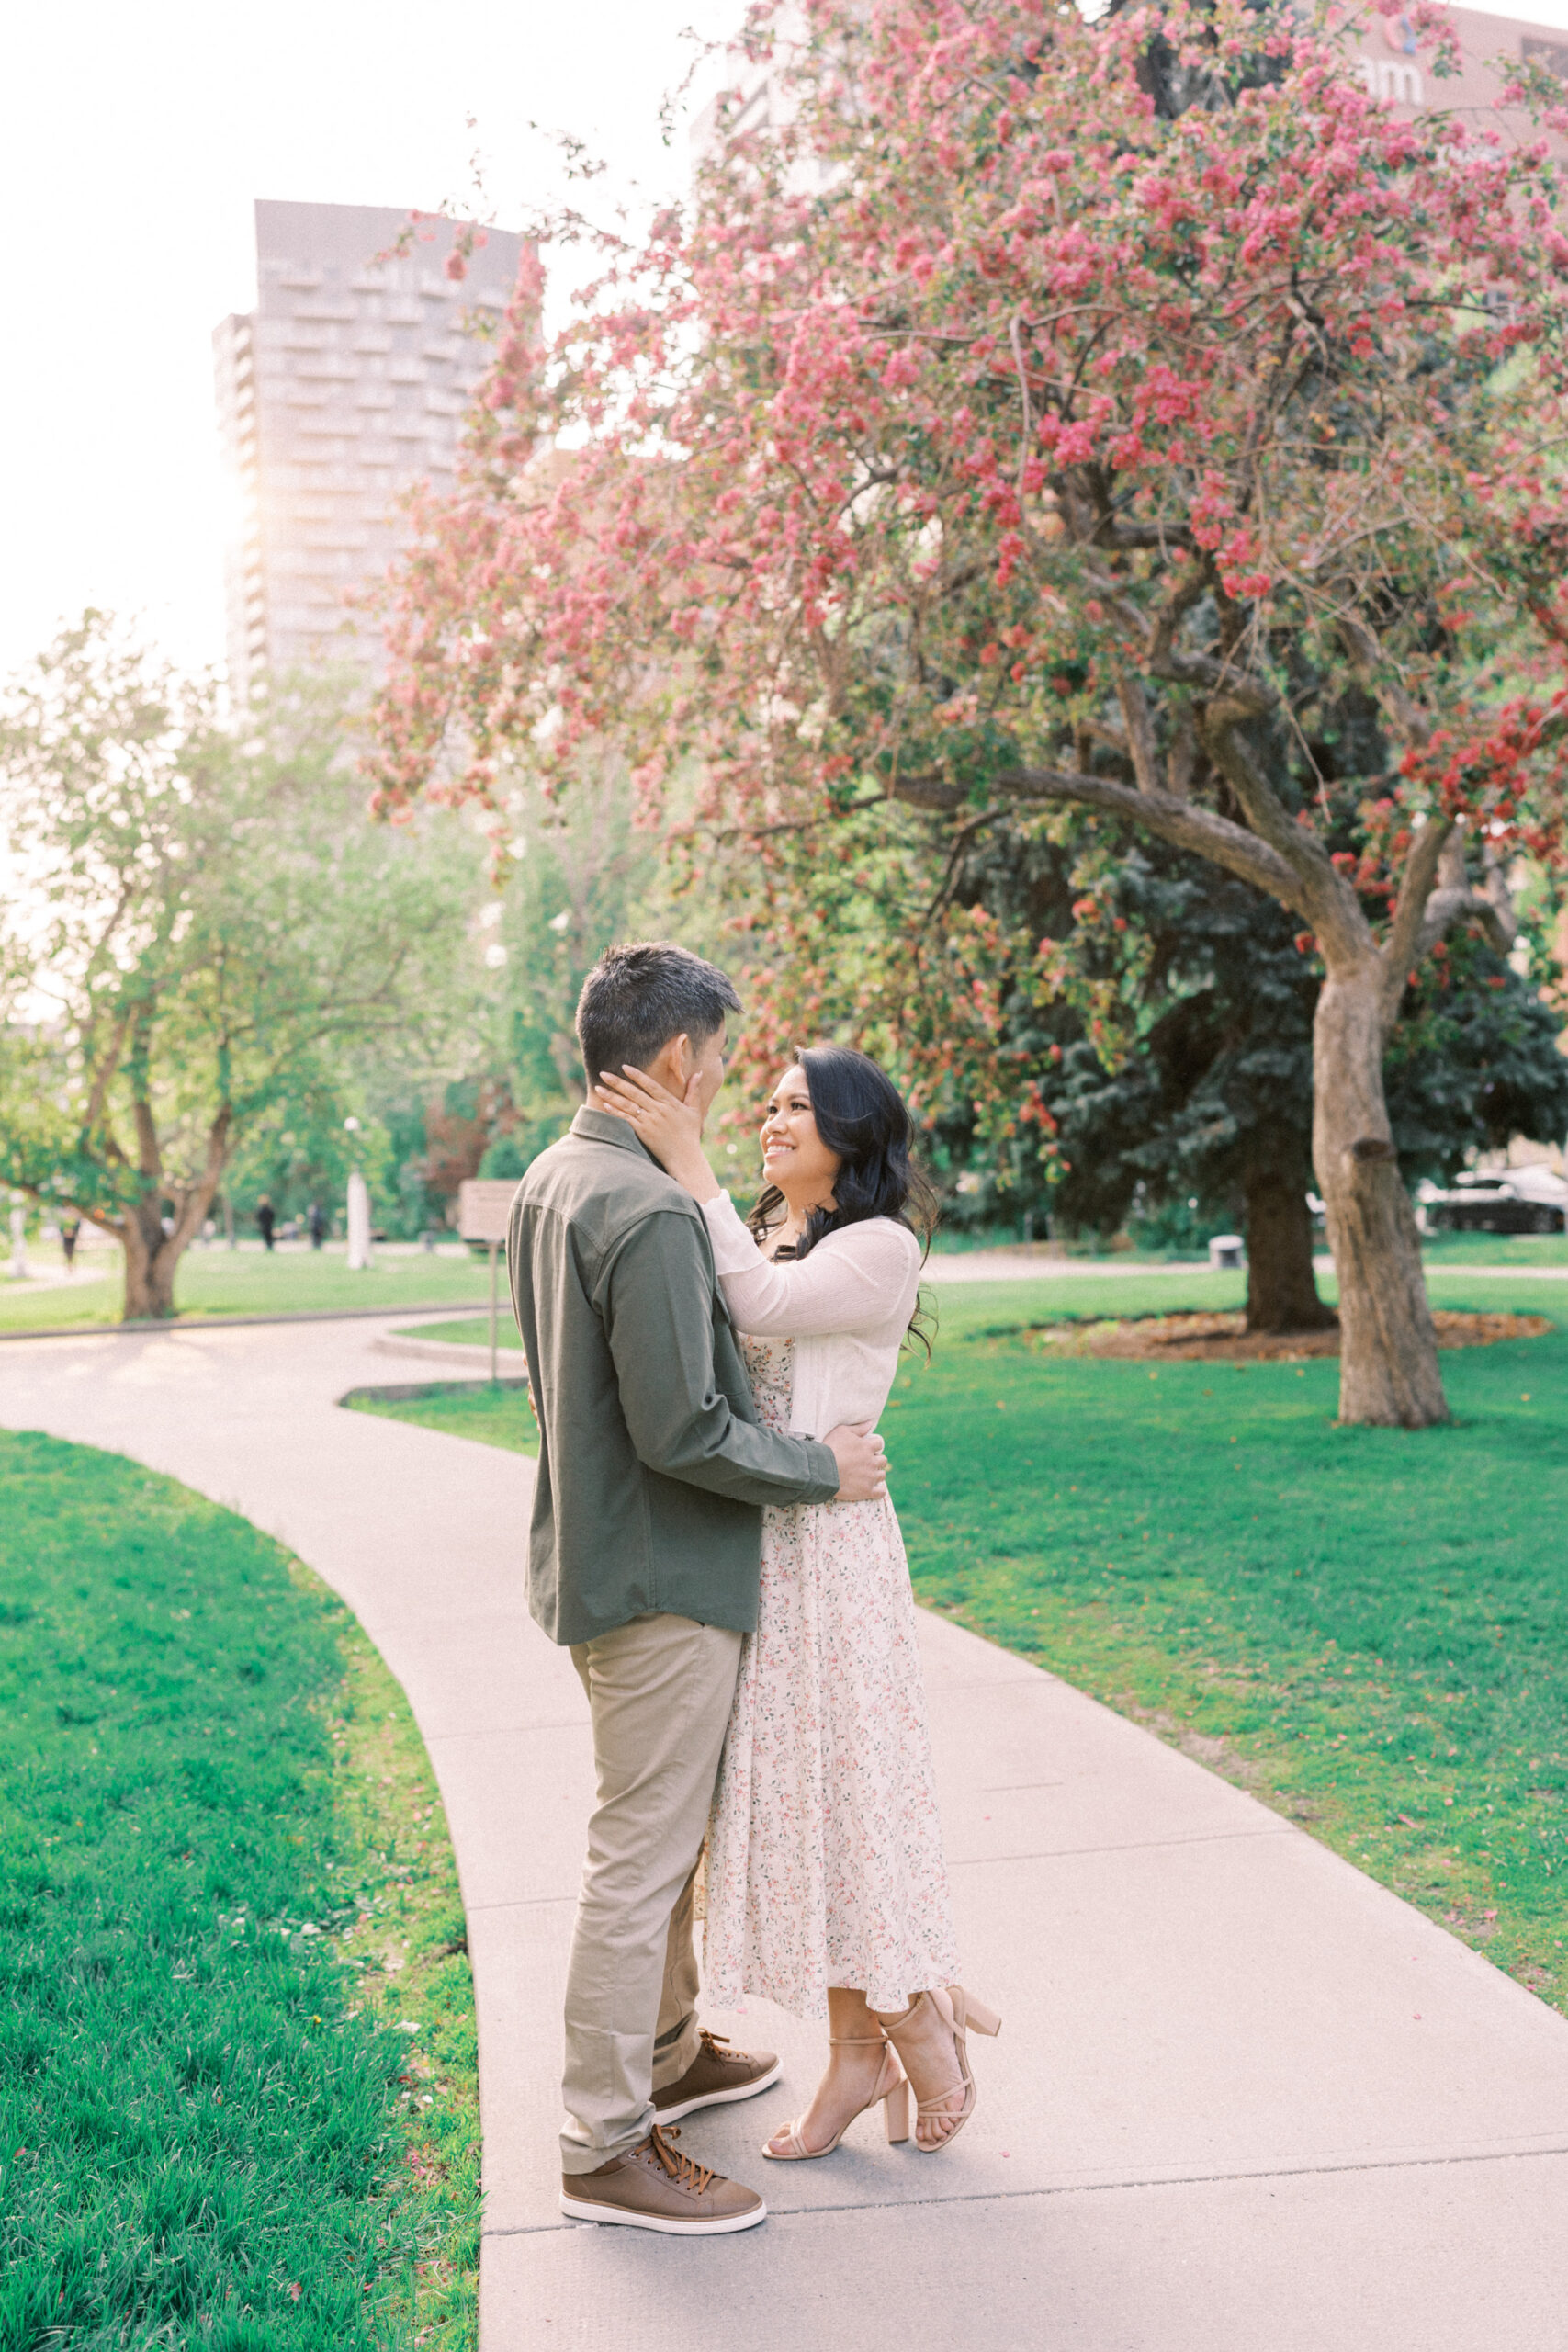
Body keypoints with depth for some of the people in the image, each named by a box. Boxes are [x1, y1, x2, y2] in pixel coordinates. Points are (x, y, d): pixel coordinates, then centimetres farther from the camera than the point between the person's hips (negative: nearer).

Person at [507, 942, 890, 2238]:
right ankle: (606, 2145, 13)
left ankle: (664, 2051, 40)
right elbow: (684, 1430, -25)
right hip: (662, 1580, -10)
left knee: (670, 1830, 24)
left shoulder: (550, 1182, 7)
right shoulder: (651, 1212, -24)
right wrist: (820, 1465, -12)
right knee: (641, 1855, 1)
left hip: (599, 1548, 10)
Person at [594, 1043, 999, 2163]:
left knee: (848, 1789, -1)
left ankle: (924, 2019, 19)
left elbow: (767, 1307, -23)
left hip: (828, 1547, -7)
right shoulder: (755, 1238, 15)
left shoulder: (882, 1250, -7)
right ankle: (858, 2049, 20)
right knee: (784, 1794, 10)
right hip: (745, 1550, 7)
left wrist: (692, 1166, -23)